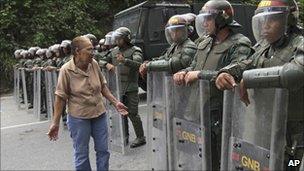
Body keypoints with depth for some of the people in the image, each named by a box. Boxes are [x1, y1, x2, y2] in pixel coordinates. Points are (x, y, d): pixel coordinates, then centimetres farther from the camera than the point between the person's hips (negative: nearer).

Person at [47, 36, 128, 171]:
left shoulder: (94, 64, -3)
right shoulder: (66, 70, -15)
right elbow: (60, 97, -11)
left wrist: (115, 102, 6)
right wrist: (55, 123, -10)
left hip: (99, 114, 4)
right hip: (79, 118, -4)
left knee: (103, 151, 14)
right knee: (81, 155, 10)